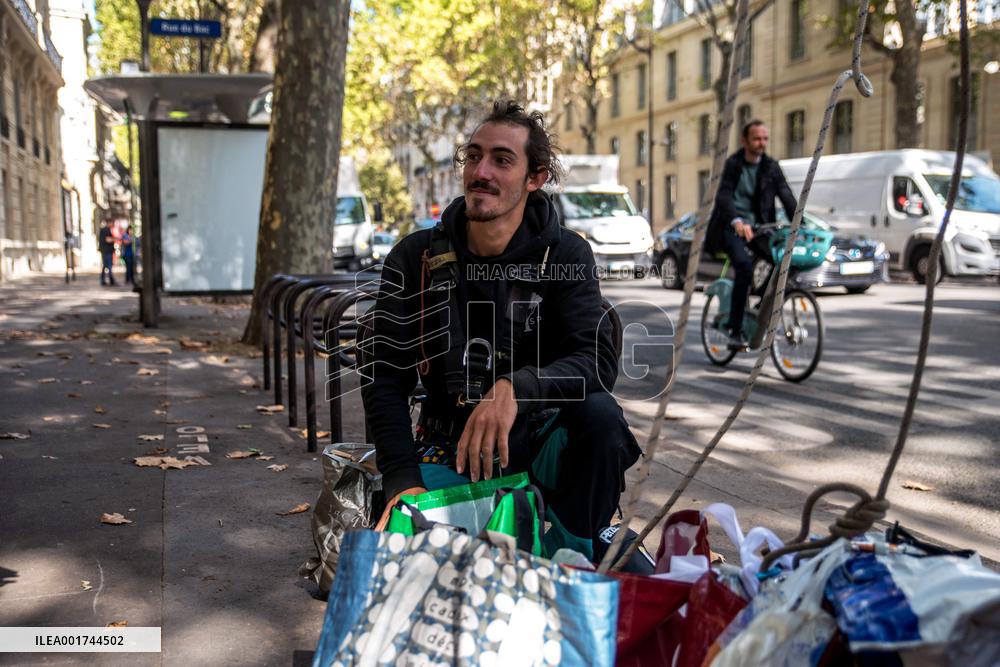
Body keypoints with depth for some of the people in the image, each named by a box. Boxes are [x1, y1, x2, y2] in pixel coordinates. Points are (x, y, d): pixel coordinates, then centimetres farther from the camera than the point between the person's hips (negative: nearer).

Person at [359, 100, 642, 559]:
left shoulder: (565, 256, -7)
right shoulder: (416, 258, -4)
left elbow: (598, 362, -20)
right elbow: (383, 375, -7)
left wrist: (516, 388, -40)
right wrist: (403, 481, -21)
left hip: (537, 440, 0)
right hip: (450, 450, 1)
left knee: (600, 414, -31)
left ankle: (572, 559, -10)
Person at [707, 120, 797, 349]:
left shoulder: (771, 166, 7)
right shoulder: (733, 164, -5)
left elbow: (786, 196, -2)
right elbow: (723, 195, -20)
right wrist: (736, 221, -39)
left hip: (758, 226, 5)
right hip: (732, 226, -4)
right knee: (744, 266, -28)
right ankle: (735, 329, -20)